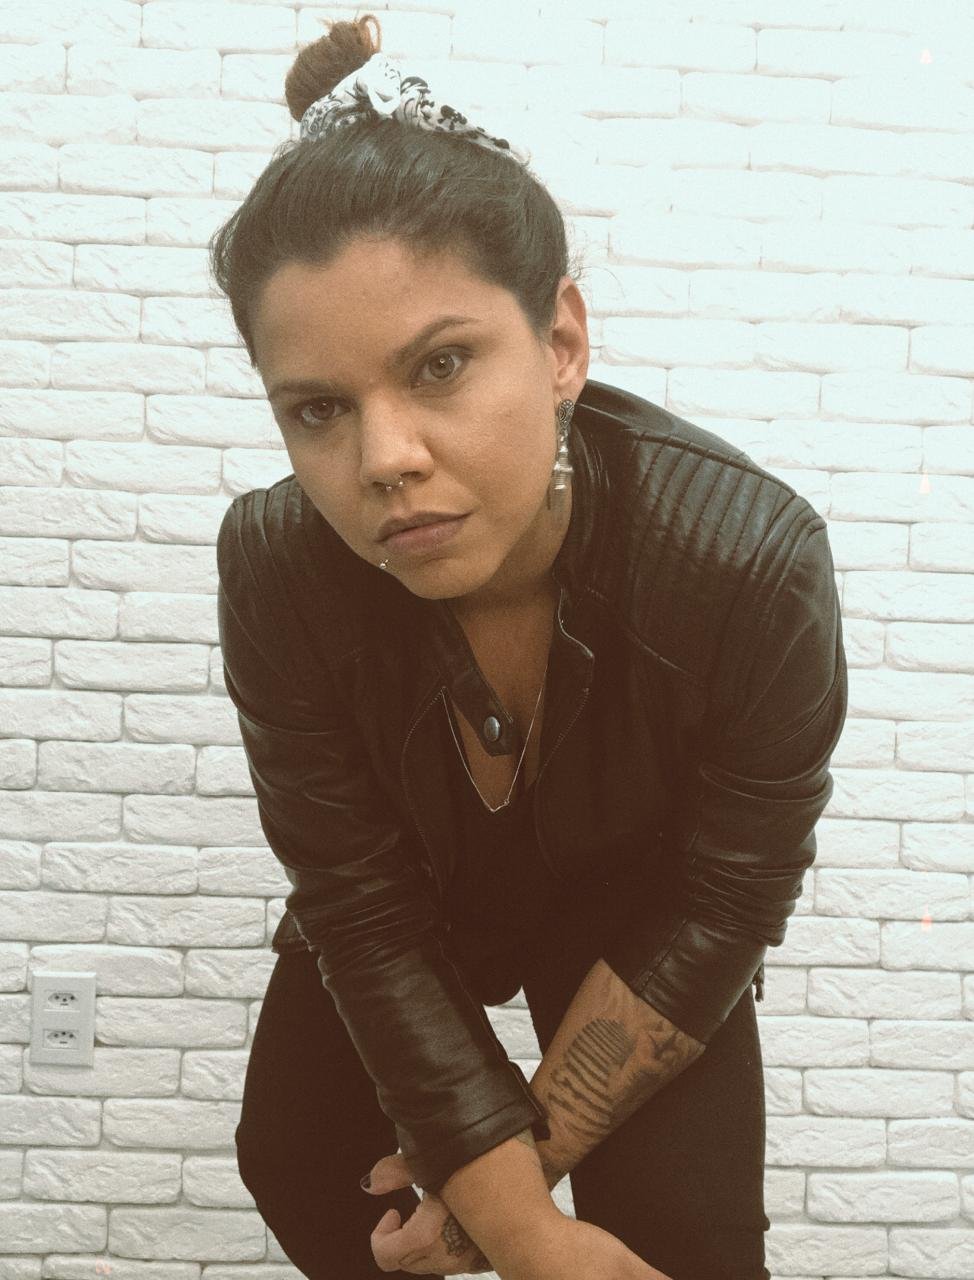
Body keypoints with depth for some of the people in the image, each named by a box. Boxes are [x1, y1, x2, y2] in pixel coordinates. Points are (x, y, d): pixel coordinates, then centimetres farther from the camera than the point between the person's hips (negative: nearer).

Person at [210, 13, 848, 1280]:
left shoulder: (754, 562, -37)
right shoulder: (277, 570, -32)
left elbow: (715, 914, -24)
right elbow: (369, 914, -25)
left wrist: (521, 1155, -19)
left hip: (634, 906, -1)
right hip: (425, 888, 2)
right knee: (294, 1156, 5)